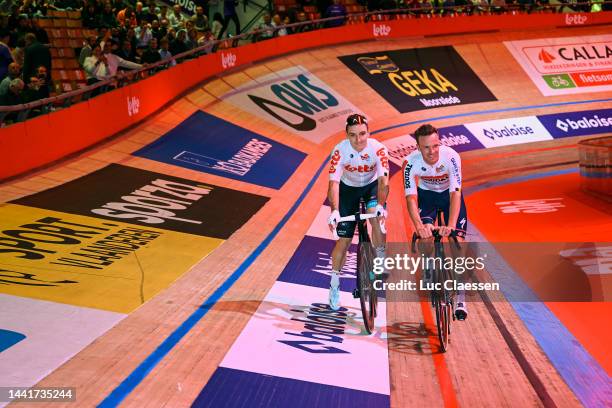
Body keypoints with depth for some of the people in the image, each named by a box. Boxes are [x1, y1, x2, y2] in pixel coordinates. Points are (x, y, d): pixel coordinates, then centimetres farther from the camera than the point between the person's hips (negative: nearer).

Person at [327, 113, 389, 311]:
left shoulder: (378, 149, -29)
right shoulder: (339, 151, -29)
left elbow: (383, 179, -36)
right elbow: (334, 183, -34)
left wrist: (380, 205, -52)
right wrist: (334, 211, -48)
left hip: (372, 186, 0)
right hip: (348, 189, 0)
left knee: (376, 216, -31)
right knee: (344, 239, -2)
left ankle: (381, 260, -8)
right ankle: (334, 285, 12)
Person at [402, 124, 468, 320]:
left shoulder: (451, 157, -35)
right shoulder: (411, 162, -30)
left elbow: (455, 193, -39)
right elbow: (411, 197, -34)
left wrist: (451, 225, -51)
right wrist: (419, 225, -50)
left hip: (449, 195, -1)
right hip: (426, 195, 1)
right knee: (425, 235, -21)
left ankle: (460, 298, -8)